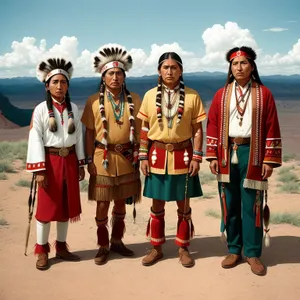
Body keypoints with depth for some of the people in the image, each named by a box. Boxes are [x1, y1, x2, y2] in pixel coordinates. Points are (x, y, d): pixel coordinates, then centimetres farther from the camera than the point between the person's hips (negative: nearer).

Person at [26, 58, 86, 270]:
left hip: (69, 161, 4)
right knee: (47, 206, 3)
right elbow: (35, 140, -9)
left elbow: (79, 137, 10)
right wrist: (39, 170, -15)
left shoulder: (73, 109, 6)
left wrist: (81, 164, 8)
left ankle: (61, 247, 25)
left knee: (67, 206, 11)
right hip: (50, 161, -4)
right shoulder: (40, 109, -6)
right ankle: (42, 251, 15)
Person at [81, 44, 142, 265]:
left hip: (127, 159, 2)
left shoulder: (134, 100, 1)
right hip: (103, 158, -2)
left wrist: (139, 156, 1)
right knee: (102, 204, 4)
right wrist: (89, 160, -4)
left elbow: (139, 130, 5)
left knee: (121, 203, 14)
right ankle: (103, 246, 19)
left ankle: (117, 241, 30)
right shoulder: (94, 101, -3)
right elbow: (89, 133, -1)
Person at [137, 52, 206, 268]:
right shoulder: (150, 95, 2)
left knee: (183, 205, 9)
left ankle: (183, 248, 24)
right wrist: (143, 156, -1)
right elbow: (144, 129, 4)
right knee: (157, 205, 10)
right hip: (158, 155, 1)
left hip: (183, 155, -1)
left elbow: (198, 130, -1)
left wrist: (197, 157, -7)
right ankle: (156, 248, 24)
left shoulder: (192, 96, -2)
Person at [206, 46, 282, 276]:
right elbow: (213, 126, 5)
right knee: (229, 205, 8)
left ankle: (253, 253, 16)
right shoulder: (221, 95, 7)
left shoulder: (264, 94, 1)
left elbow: (272, 129, -2)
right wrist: (213, 156, -2)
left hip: (252, 154, -2)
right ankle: (234, 250, 22)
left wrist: (269, 159, -7)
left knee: (252, 205, 3)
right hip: (227, 154, 2)